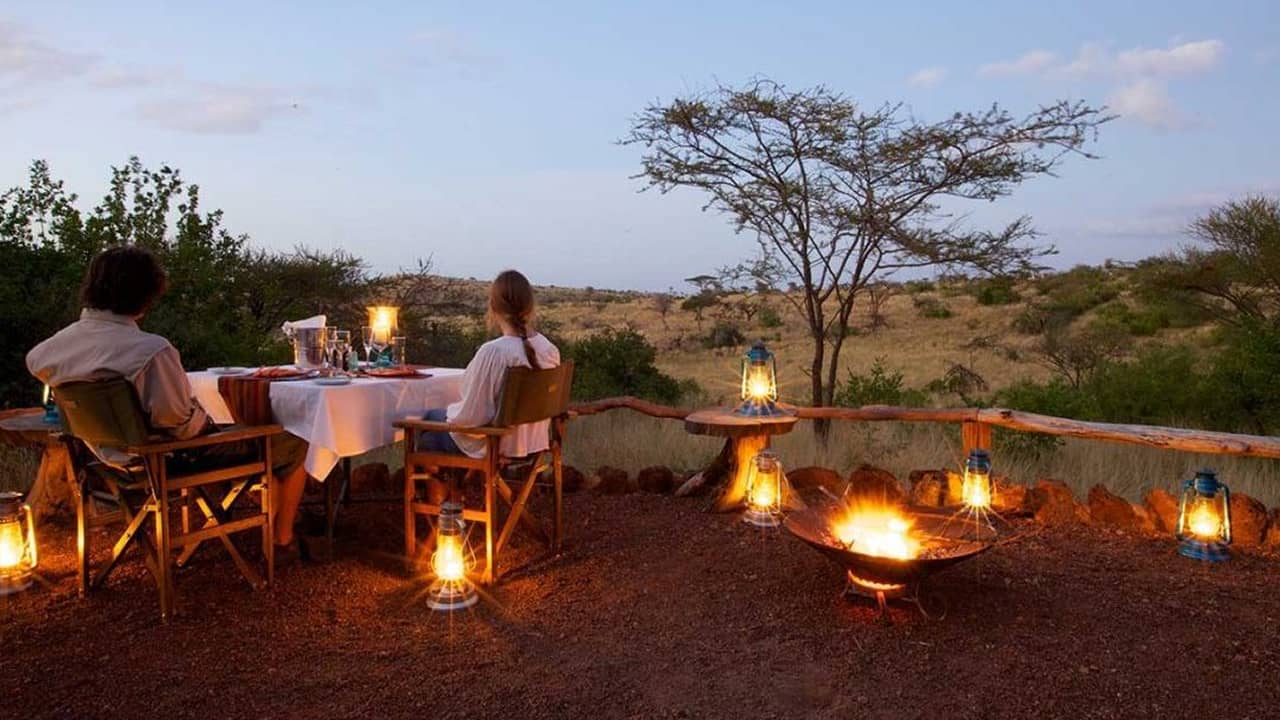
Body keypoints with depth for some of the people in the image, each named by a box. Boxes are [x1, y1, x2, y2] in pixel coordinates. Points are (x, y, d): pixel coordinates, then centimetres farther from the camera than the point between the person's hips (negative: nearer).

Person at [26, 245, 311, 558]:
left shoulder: (61, 341, -8)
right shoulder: (152, 350, -34)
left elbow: (35, 362, 17)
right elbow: (180, 424, -33)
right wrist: (205, 419, -10)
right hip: (177, 457, -9)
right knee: (295, 444, 5)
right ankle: (283, 540, 19)